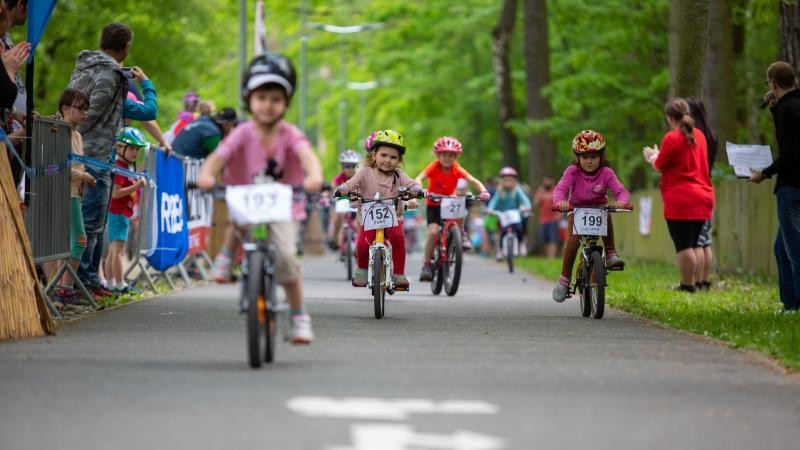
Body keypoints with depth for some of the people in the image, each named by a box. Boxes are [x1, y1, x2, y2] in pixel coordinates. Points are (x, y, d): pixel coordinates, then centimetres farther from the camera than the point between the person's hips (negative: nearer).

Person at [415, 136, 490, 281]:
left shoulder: (457, 170, -13)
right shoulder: (434, 167, -18)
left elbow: (474, 181, -21)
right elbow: (419, 178, -31)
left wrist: (483, 191, -41)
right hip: (433, 205, -2)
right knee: (433, 233, -22)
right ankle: (427, 264, -9)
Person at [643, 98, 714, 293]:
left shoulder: (672, 138, -11)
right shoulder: (699, 136, 12)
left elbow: (659, 166, -4)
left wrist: (653, 157, 18)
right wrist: (658, 156, 29)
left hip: (681, 200, -7)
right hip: (703, 197, 7)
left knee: (683, 246, -5)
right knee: (694, 244, 14)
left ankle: (688, 285, -7)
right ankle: (693, 282, 14)